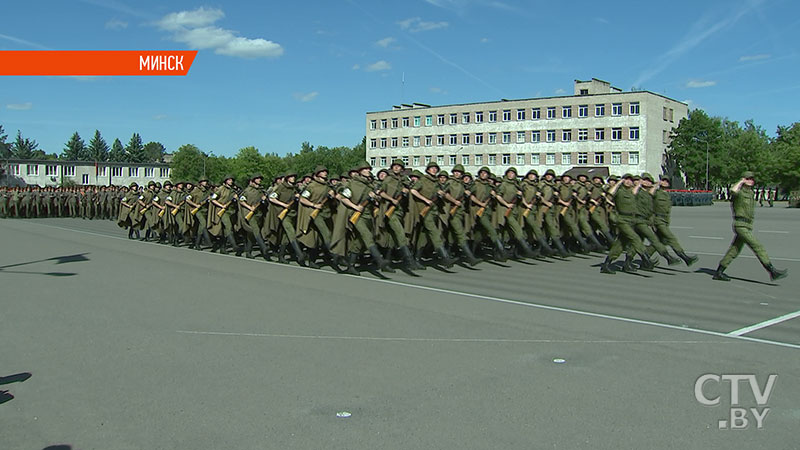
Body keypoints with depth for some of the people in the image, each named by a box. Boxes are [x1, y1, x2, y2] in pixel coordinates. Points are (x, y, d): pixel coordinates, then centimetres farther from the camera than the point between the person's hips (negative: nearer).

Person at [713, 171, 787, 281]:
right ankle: (773, 272, -12)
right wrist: (741, 182, -19)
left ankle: (719, 272, 13)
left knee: (734, 250, 8)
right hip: (740, 226, -9)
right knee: (758, 247, -12)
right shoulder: (739, 191, -9)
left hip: (747, 226, 9)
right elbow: (733, 191, -35)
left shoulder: (751, 193, 18)